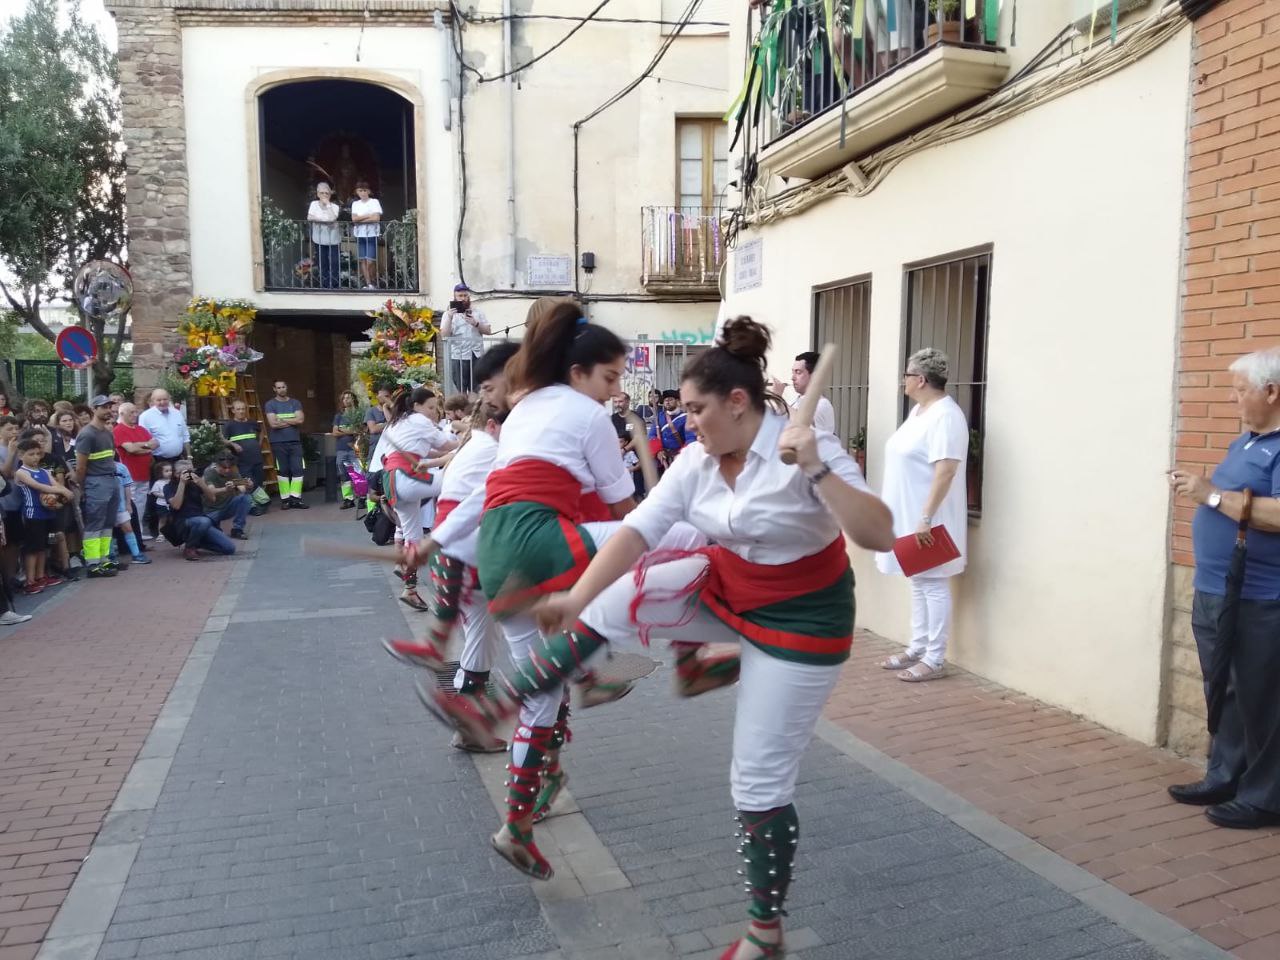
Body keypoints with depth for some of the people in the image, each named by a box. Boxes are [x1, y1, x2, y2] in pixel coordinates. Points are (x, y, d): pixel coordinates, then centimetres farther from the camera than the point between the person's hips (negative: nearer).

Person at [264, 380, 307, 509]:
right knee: (282, 471, 1)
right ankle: (285, 499, 6)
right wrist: (292, 422, -3)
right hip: (278, 443, -2)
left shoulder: (295, 403, 10)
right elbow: (273, 424, -10)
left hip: (295, 441, 2)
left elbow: (300, 420, -4)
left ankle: (296, 498, -1)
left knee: (298, 469, -4)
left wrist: (282, 420, -6)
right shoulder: (270, 404, 3)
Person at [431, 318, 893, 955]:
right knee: (609, 603, -10)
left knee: (760, 784, 2)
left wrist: (816, 471, -41)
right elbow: (639, 527, -11)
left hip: (798, 619, -6)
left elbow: (880, 537, -30)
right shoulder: (700, 459, -5)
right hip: (726, 587, 6)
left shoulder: (808, 452, -23)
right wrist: (577, 596, -17)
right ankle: (500, 705, 3)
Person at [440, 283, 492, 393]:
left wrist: (476, 324, -9)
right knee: (460, 391, -4)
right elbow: (444, 335, -6)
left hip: (477, 356, 2)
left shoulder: (477, 311, 11)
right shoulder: (448, 314, 5)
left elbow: (488, 331, 7)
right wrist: (449, 318, -16)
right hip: (458, 357, -2)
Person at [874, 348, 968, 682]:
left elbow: (945, 471, -24)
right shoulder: (919, 410, 13)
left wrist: (926, 518, -27)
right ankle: (917, 648, 25)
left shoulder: (945, 416, -18)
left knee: (934, 585, -2)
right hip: (910, 517, 10)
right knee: (918, 584, 15)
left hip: (927, 521, -10)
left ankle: (935, 659, 5)